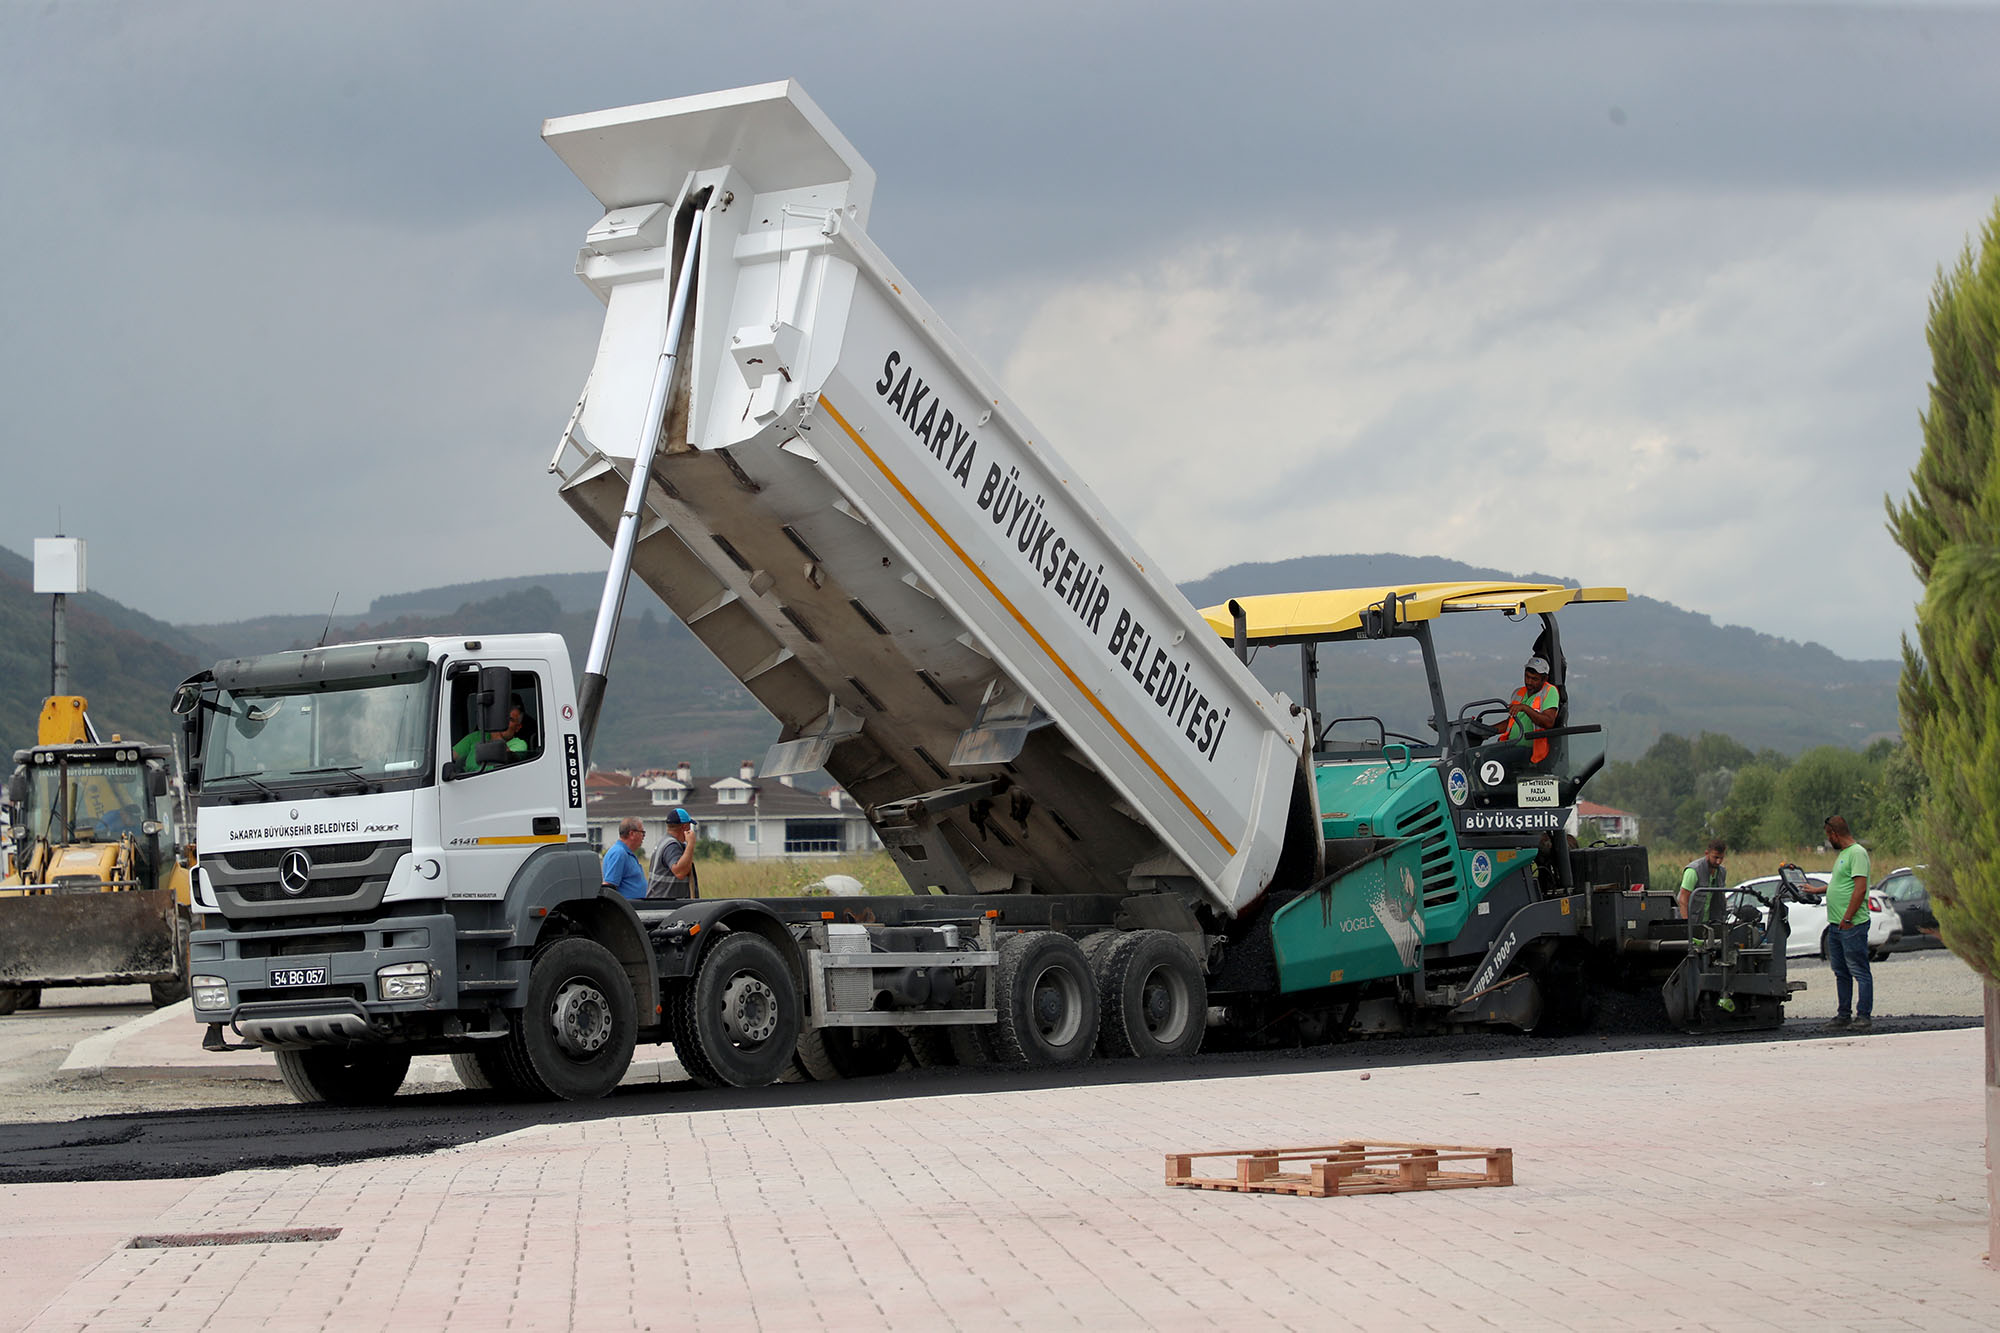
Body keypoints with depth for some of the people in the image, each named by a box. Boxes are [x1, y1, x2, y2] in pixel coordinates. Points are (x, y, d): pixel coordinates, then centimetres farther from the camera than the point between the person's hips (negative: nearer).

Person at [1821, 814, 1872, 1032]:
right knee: (1841, 973, 13)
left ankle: (1864, 1016, -5)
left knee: (1860, 972, -6)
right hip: (1836, 925, 10)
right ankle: (1843, 1015, 18)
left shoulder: (1857, 853, -13)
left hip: (1852, 925, -10)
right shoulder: (1842, 854, 18)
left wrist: (1847, 919, -22)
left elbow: (1860, 888, -20)